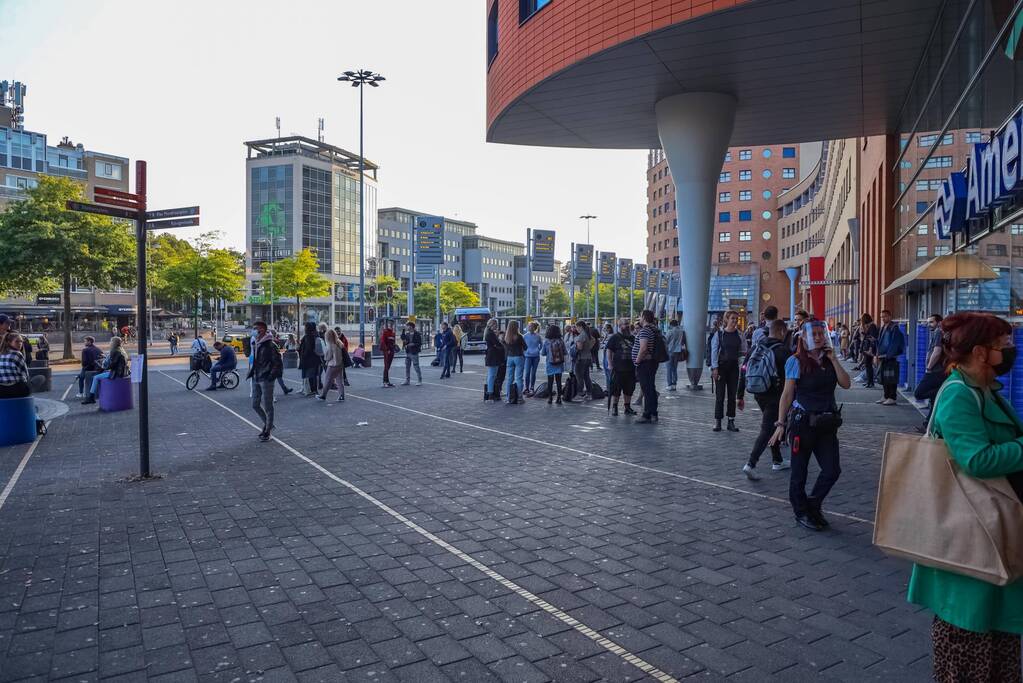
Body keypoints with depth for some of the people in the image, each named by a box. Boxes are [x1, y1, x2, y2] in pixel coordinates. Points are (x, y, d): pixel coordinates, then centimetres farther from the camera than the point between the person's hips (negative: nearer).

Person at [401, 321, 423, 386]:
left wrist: (413, 344, -22)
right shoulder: (407, 334, 10)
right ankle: (407, 380, 19)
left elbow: (420, 343, -10)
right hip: (408, 353, 7)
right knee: (407, 367, 10)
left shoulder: (417, 334, -9)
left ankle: (419, 381, 4)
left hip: (414, 353, -7)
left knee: (416, 367, -4)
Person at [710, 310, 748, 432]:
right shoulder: (719, 334, -3)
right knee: (720, 395, -2)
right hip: (721, 366, -3)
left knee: (732, 395, 6)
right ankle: (717, 421, 5)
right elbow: (714, 351, -5)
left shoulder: (739, 335, 6)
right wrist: (715, 368, -11)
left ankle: (731, 421, 12)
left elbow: (744, 351, 16)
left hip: (734, 367, 3)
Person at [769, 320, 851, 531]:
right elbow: (787, 394, -7)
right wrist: (781, 424, -10)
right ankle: (801, 512, 25)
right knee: (799, 472, 6)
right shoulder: (796, 361, -7)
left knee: (832, 470, 4)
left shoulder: (828, 360, 9)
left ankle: (813, 505, 27)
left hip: (827, 424, 5)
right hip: (803, 423, -5)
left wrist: (833, 360, -7)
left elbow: (845, 384, -2)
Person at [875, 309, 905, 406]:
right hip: (883, 357, 8)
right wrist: (877, 355, 9)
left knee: (891, 379, -4)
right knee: (884, 378, 11)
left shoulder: (894, 328, -9)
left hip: (891, 358, -8)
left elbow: (895, 344, -14)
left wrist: (887, 355, -17)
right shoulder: (883, 328, 14)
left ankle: (892, 398, 0)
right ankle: (886, 397, 18)